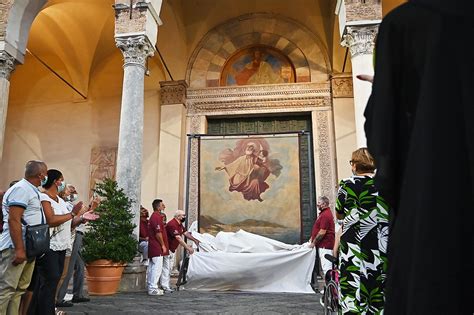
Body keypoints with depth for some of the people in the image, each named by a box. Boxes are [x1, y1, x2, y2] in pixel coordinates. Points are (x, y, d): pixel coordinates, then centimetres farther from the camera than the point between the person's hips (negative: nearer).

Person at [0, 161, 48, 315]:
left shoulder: (31, 190, 17)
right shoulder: (21, 189, -12)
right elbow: (13, 220, -20)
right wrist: (19, 249, -23)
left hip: (29, 248, 10)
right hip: (16, 248, -10)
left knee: (19, 289, 11)